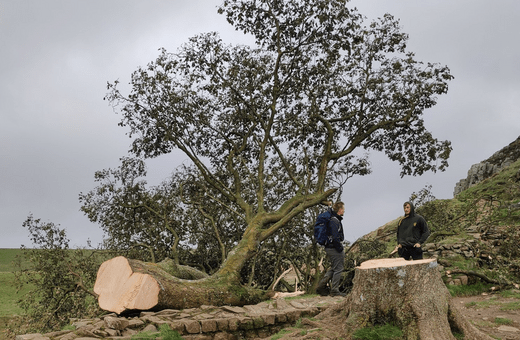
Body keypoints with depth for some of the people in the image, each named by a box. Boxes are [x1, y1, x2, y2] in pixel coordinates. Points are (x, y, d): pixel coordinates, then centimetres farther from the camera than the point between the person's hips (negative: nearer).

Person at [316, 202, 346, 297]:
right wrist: (340, 249, -17)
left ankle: (321, 286, 17)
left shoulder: (335, 219, 13)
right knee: (338, 269, 1)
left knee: (333, 268, 18)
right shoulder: (335, 221, -20)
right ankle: (334, 291, 9)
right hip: (334, 249, -10)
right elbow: (335, 238, -24)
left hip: (329, 248, 10)